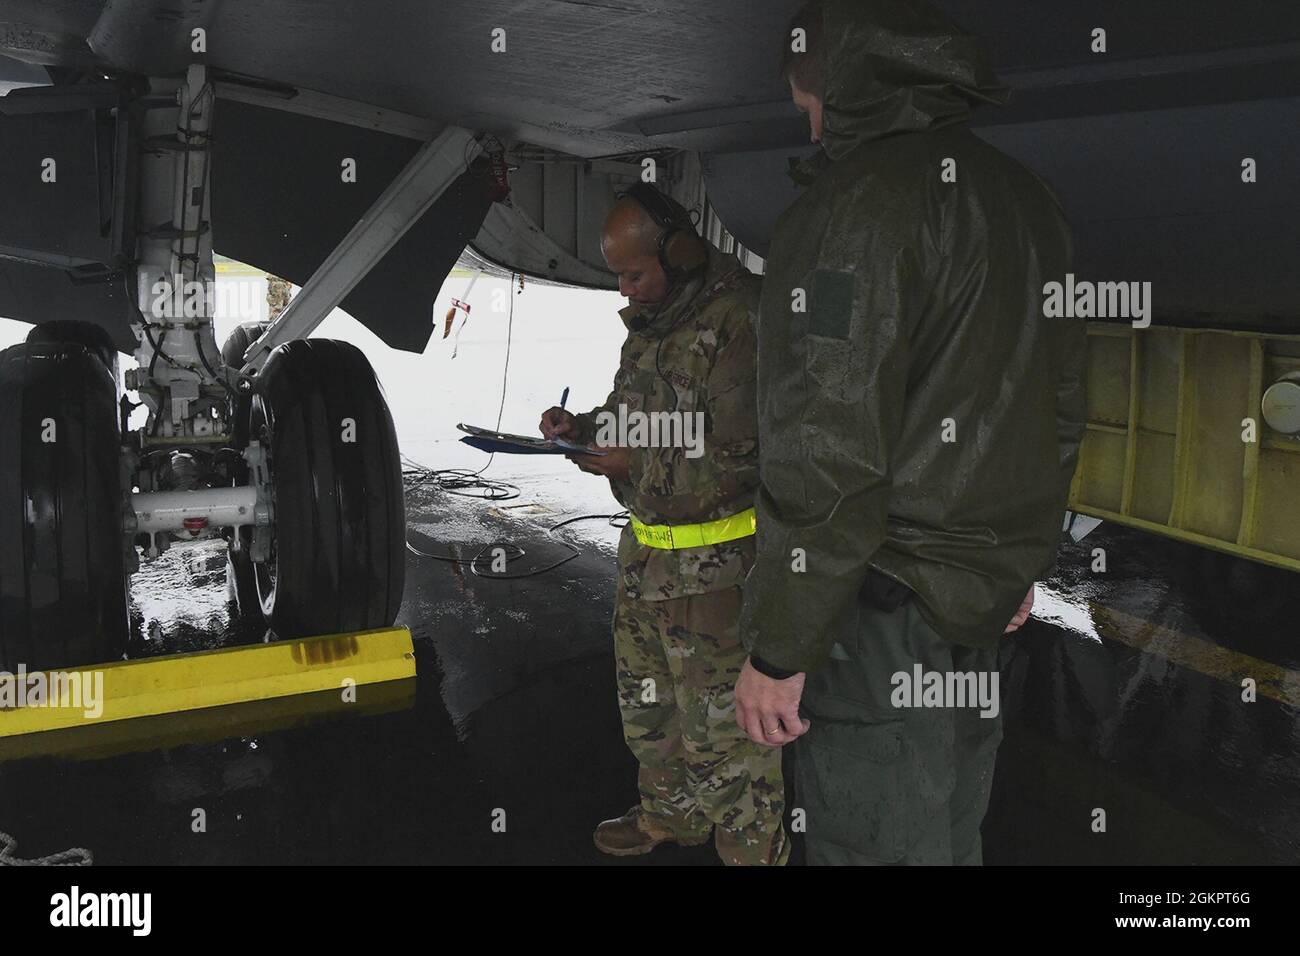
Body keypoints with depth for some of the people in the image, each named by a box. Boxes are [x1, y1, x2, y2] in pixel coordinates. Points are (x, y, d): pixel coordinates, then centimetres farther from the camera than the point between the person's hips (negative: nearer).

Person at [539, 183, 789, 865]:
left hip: (716, 560, -9)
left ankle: (752, 849, 19)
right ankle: (669, 815, 45)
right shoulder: (652, 319, 10)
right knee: (647, 699, 24)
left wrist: (636, 463, -20)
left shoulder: (738, 320, -20)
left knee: (723, 720, 0)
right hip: (647, 546, 10)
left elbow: (749, 454, -24)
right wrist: (582, 428, 3)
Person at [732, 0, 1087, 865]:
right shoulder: (1026, 199, 12)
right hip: (987, 596, 9)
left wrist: (778, 648, -16)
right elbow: (1061, 407, 16)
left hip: (884, 599, -9)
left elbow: (829, 448, -22)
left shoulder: (859, 199, -16)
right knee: (950, 834, 21)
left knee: (872, 841, 1)